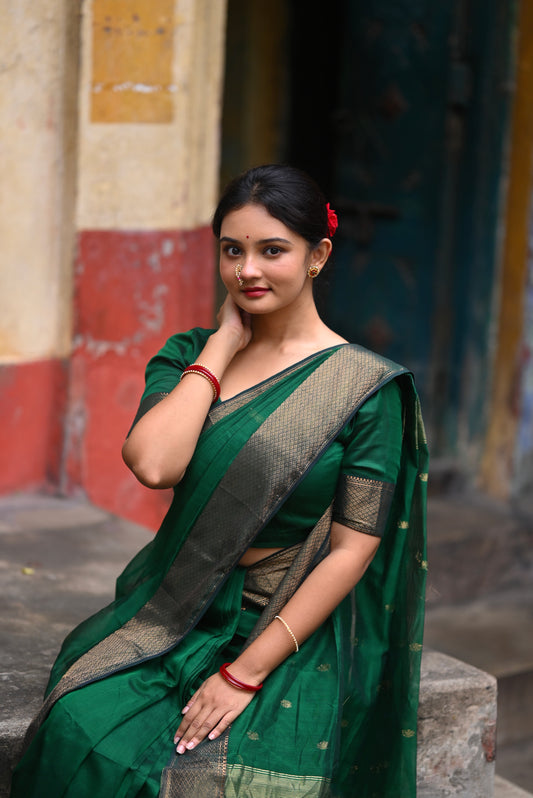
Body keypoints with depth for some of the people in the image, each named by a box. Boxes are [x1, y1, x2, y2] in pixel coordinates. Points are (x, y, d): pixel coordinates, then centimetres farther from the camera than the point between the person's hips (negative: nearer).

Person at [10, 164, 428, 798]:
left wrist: (245, 673, -14)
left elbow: (353, 550, -8)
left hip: (288, 630, -3)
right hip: (173, 612, 3)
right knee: (84, 732, -24)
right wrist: (223, 343, -6)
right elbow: (151, 464, -13)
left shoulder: (366, 387, -4)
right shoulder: (189, 356, 8)